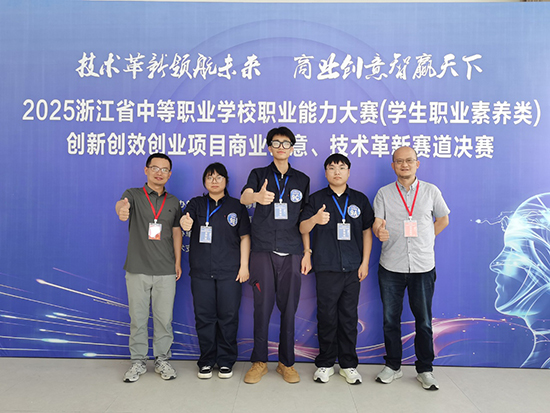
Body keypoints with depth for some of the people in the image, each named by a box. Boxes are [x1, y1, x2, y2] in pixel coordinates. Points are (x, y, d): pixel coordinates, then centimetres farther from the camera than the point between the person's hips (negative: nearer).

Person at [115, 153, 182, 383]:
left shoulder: (173, 202, 10)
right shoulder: (134, 194, 1)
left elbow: (176, 232, 12)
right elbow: (122, 203, -23)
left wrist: (178, 262, 6)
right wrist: (122, 209, -48)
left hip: (166, 271, 2)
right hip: (137, 269, -2)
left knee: (164, 318, 8)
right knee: (138, 318, 7)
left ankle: (162, 360, 24)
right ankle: (138, 361, 24)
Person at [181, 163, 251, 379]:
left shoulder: (237, 206, 8)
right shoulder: (197, 204, 9)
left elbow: (245, 237, 7)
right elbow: (185, 218, -12)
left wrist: (244, 266, -1)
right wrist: (185, 222, -37)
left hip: (229, 272, 0)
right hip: (201, 272, 1)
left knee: (228, 317, 3)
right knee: (204, 317, 6)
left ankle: (226, 361, 20)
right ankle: (206, 361, 22)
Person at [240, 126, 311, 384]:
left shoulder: (301, 180, 12)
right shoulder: (259, 175, 6)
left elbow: (305, 220, 12)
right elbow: (243, 198, -15)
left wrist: (307, 252, 6)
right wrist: (257, 197, -39)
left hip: (291, 253, 2)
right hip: (263, 251, -1)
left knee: (289, 309, 6)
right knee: (262, 307, 1)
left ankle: (286, 363, 21)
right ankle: (259, 361, 18)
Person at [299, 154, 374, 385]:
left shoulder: (360, 200, 9)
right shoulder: (316, 199, 4)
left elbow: (367, 231, 10)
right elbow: (302, 229, -4)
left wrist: (365, 262, 3)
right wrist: (315, 219, -26)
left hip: (352, 269, 2)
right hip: (326, 268, -1)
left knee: (349, 317, 7)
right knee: (327, 316, 5)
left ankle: (349, 365, 22)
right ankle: (325, 364, 20)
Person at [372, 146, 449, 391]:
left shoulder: (431, 191, 5)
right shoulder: (384, 193, 3)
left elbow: (443, 219, 17)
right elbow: (376, 225, -3)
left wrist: (425, 239, 6)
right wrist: (380, 232, -26)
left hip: (423, 266, 0)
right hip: (391, 267, 0)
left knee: (423, 321, 8)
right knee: (390, 319, 9)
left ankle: (425, 370, 25)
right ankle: (393, 366, 26)